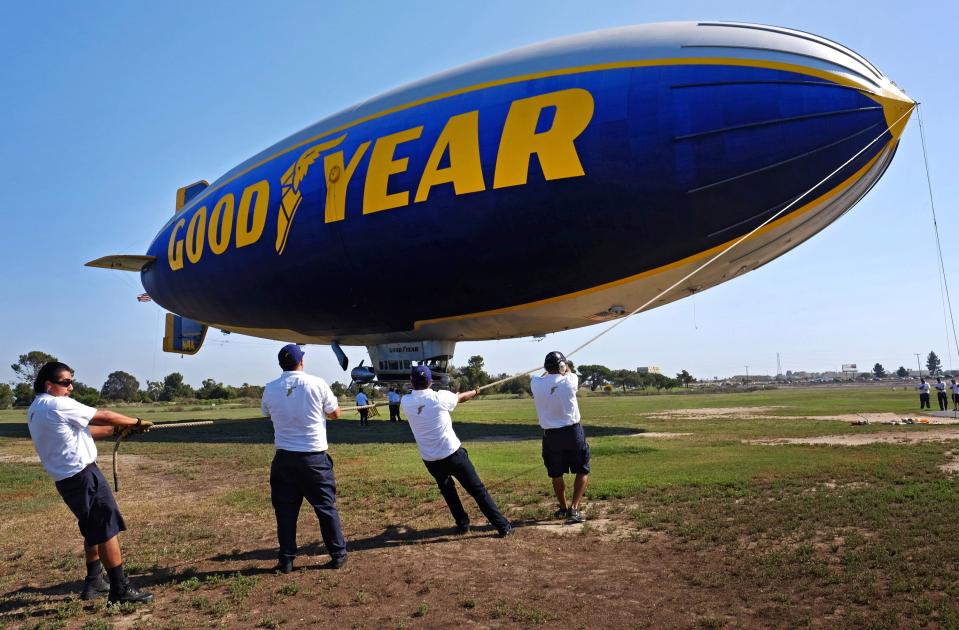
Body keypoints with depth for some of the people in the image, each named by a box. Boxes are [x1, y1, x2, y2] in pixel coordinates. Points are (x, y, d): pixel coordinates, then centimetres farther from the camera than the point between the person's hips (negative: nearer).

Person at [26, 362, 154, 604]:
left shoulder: (35, 410, 14)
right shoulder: (58, 405, -16)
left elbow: (81, 430, 14)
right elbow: (103, 416, -9)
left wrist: (116, 430, 8)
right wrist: (136, 421, 4)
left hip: (66, 480, 10)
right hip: (82, 475, -10)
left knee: (94, 529, 21)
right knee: (108, 529, -6)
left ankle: (93, 583, 30)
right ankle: (120, 589, -4)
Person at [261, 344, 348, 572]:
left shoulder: (270, 389, -2)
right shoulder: (317, 384, -9)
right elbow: (335, 414, 1)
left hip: (284, 458, 2)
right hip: (314, 457, -2)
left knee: (285, 510, 12)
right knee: (326, 507, 9)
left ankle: (286, 560, 17)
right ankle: (338, 554, 17)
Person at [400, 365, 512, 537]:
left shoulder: (405, 402, -4)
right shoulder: (440, 397, -11)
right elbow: (462, 397, 9)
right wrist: (475, 392, 31)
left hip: (430, 460, 3)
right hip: (452, 454, -3)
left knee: (447, 490, 28)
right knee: (477, 490, 5)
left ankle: (462, 524, 29)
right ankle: (503, 526, 8)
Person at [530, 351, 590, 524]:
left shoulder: (536, 384, -9)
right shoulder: (569, 381, -12)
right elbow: (570, 372, 13)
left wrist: (550, 370, 31)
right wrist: (567, 368, 32)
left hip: (550, 435, 2)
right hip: (572, 432, -2)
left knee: (556, 474, 18)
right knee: (583, 471, 12)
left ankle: (563, 508, 30)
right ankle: (574, 508, 0)